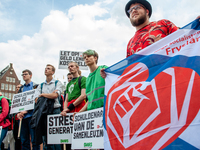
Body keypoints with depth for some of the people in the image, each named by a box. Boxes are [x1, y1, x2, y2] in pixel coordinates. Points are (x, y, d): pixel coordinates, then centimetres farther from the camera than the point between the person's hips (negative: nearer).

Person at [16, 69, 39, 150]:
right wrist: (18, 113, 0)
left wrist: (26, 111, -13)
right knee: (24, 140, 7)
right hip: (22, 116, 5)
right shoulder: (21, 88, 19)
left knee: (34, 139, -5)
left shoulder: (35, 86, 4)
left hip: (31, 115, -5)